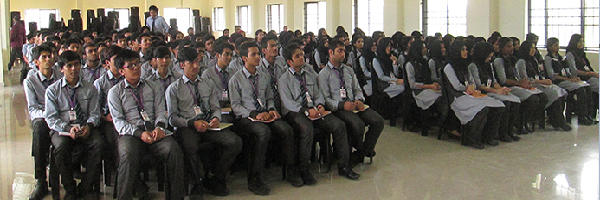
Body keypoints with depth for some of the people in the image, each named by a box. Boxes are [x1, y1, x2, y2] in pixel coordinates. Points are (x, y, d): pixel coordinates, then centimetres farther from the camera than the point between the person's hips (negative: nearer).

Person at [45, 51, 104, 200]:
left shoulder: (90, 89, 10)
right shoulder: (53, 90, 5)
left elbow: (94, 114, 7)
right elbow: (51, 118, -1)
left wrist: (89, 126, -17)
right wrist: (68, 128, -19)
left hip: (85, 128, 1)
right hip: (61, 129, -1)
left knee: (99, 144, -30)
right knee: (61, 147, -34)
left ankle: (86, 188, -14)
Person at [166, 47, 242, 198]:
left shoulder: (208, 85, 23)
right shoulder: (173, 88, 9)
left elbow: (216, 108, 18)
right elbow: (172, 118, 1)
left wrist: (216, 118, -7)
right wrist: (193, 123, -15)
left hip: (209, 126, 4)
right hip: (186, 128, -4)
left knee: (235, 142, -24)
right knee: (191, 147, -39)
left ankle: (213, 178, -4)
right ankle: (197, 184, -11)